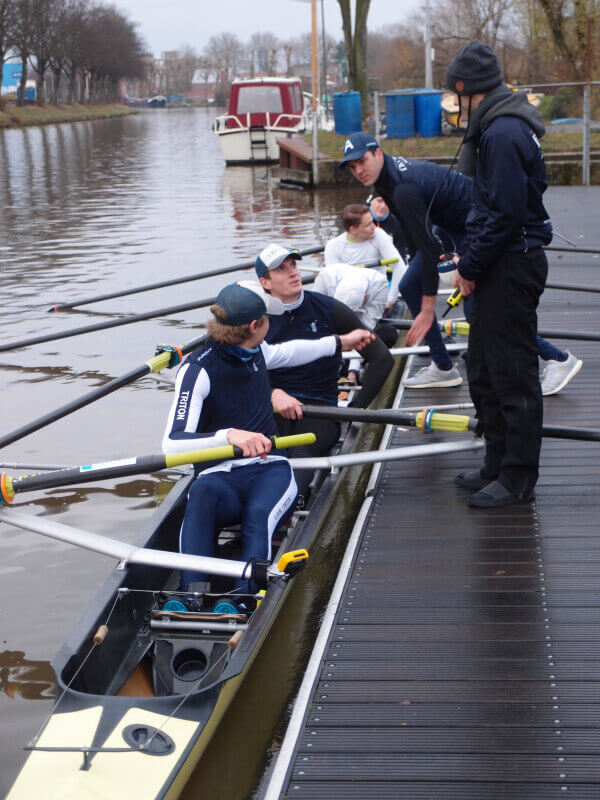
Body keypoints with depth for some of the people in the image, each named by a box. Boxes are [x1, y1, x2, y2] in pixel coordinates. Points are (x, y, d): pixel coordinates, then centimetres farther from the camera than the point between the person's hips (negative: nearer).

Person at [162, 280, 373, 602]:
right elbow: (172, 443, -23)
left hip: (269, 469, 4)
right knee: (202, 492, -40)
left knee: (259, 513, -32)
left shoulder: (253, 352, 11)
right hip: (221, 476, -4)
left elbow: (285, 352, 38)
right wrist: (229, 435, -39)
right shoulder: (197, 369, -12)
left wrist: (340, 342, 49)